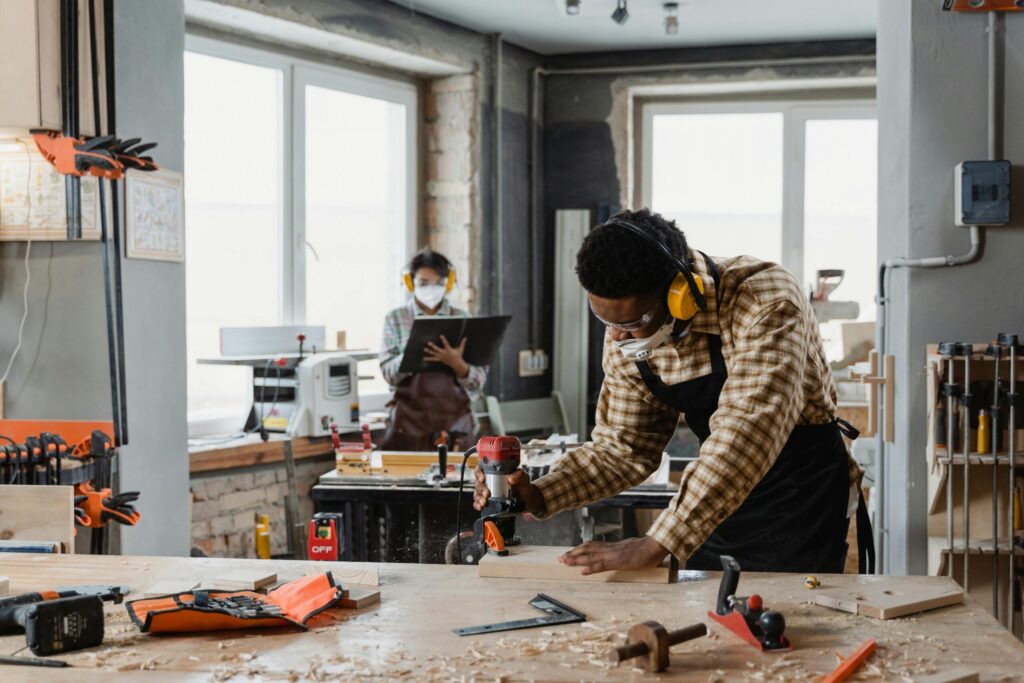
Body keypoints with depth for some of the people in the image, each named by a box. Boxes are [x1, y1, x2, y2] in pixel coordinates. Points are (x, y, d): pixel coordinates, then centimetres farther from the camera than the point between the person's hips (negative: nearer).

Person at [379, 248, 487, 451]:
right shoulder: (396, 319, 8)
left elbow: (479, 381, 3)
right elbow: (388, 372, -2)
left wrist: (457, 364, -18)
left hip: (455, 419, 1)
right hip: (410, 422, -1)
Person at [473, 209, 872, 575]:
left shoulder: (764, 301, -28)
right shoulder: (626, 337, -8)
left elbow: (746, 434, -38)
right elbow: (624, 445, 2)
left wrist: (657, 545, -43)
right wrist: (539, 497, -15)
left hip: (801, 499, -5)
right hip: (720, 505, 6)